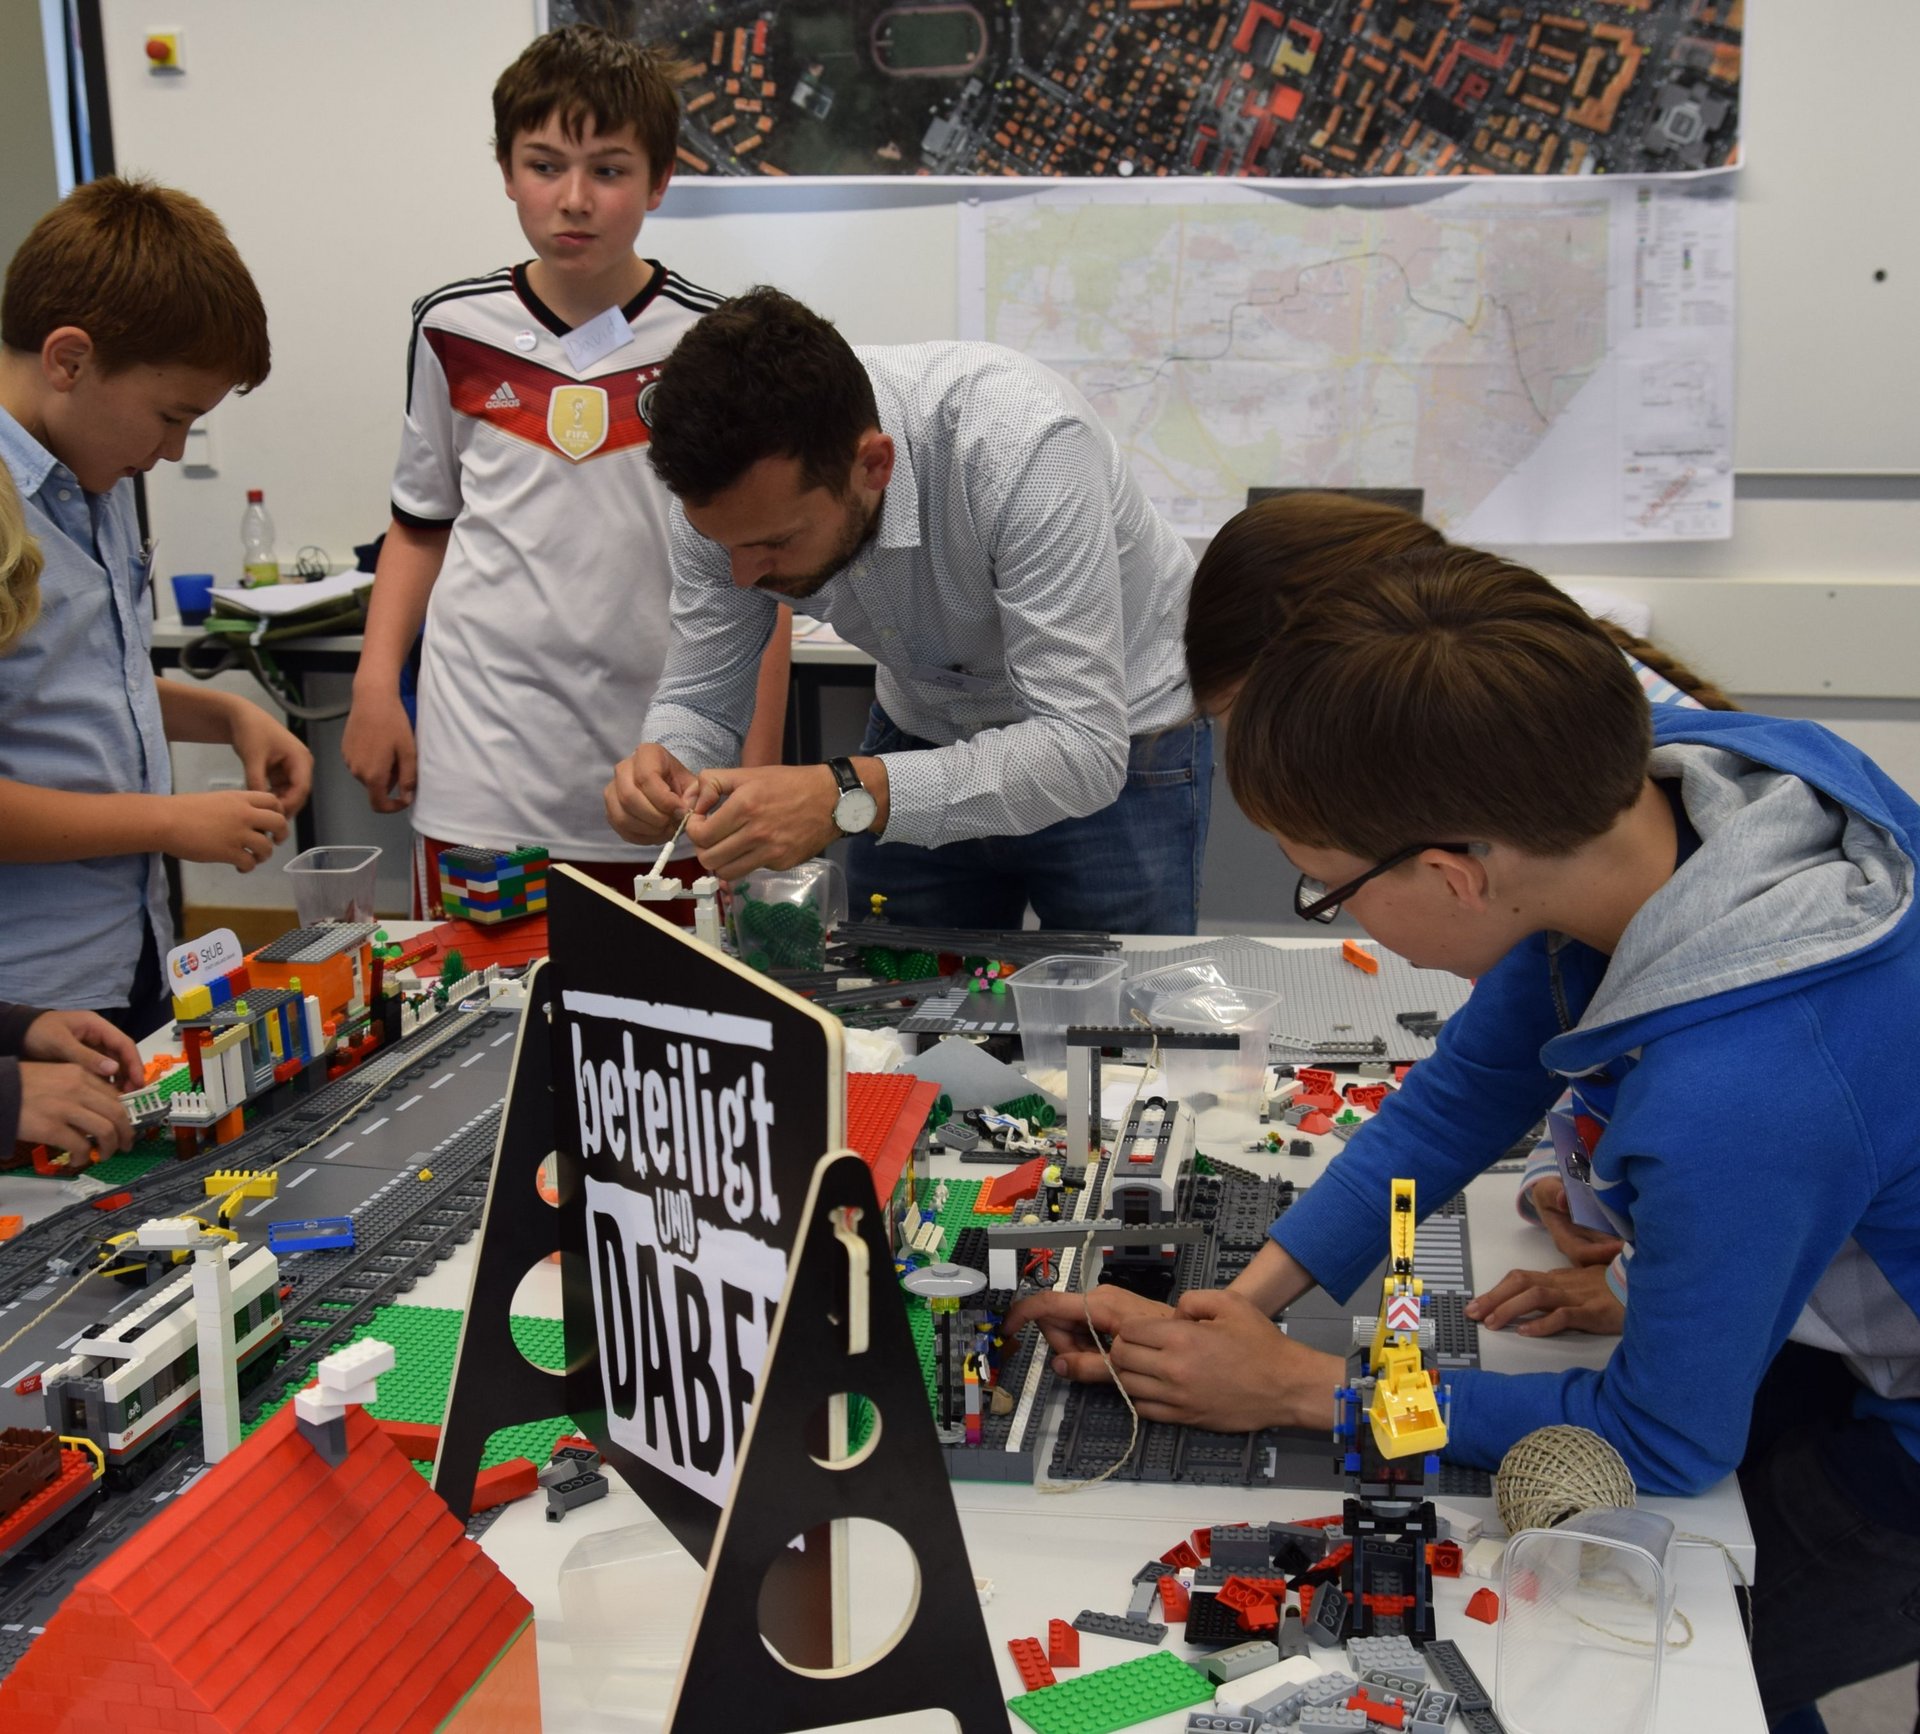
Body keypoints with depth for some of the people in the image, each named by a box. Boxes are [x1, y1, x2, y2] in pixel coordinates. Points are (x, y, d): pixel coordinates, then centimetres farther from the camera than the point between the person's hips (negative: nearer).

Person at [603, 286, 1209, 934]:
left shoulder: (1022, 444, -38)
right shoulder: (727, 493, -22)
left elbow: (1083, 749, -40)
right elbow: (700, 702, -9)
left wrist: (847, 797, -50)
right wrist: (664, 769, -33)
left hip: (1114, 748, -4)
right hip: (925, 736, 4)